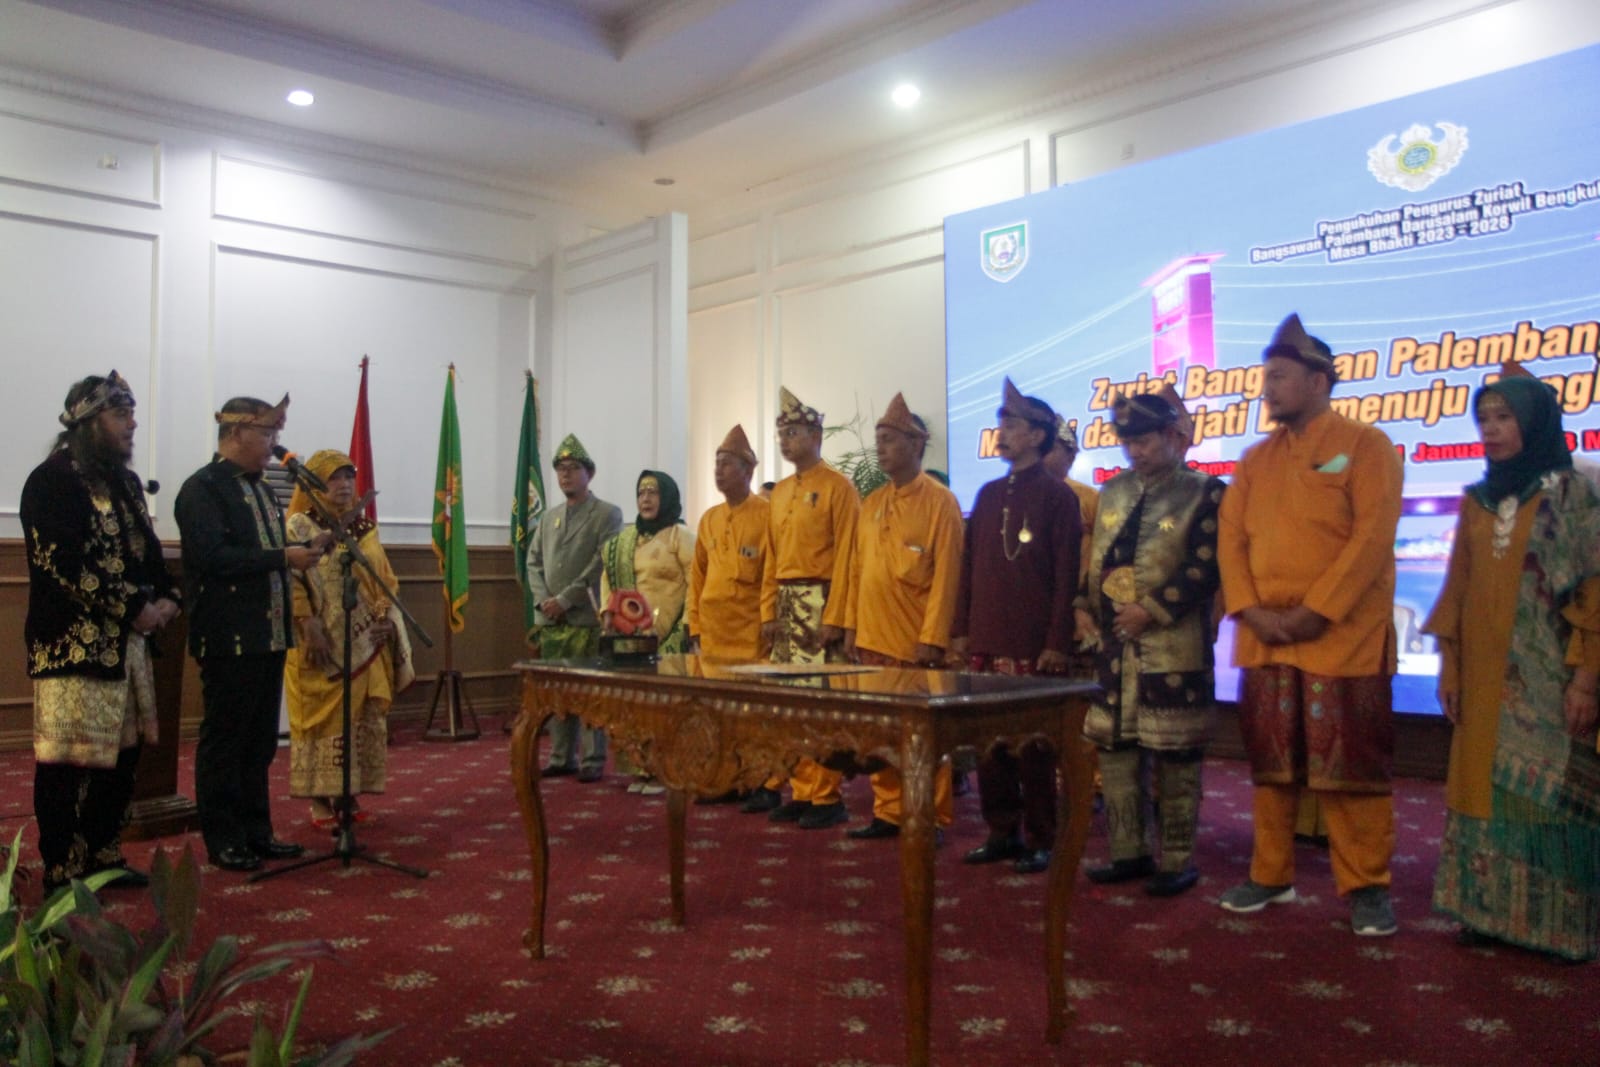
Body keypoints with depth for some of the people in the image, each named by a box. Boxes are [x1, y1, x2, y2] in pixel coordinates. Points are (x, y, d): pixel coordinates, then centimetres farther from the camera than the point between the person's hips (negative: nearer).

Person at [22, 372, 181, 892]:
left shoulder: (126, 481, 16)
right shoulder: (52, 480, -10)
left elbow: (148, 550, 17)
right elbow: (66, 565, -19)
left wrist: (166, 598, -2)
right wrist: (134, 608, -18)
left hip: (126, 639, 9)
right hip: (72, 643, -8)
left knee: (122, 751, 13)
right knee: (68, 759, -3)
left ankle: (103, 856, 25)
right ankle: (61, 873, 7)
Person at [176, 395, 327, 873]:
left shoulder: (259, 488, 16)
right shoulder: (202, 488, -11)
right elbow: (211, 557, -22)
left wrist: (306, 549, 3)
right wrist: (283, 557, -22)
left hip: (268, 636, 9)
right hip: (230, 639, -9)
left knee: (260, 741, 14)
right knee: (224, 741, 2)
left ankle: (256, 832, 24)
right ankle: (223, 841, 12)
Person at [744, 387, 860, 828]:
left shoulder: (838, 487, -6)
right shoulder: (780, 492, 16)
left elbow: (845, 556, -12)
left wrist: (834, 618, -16)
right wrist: (768, 612, 10)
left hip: (820, 604, -7)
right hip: (785, 606, 7)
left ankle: (828, 797, 2)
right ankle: (800, 791, 17)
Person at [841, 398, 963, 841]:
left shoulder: (940, 501, -7)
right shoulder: (872, 502, 12)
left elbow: (946, 574, -12)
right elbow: (858, 568, 14)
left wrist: (932, 638, -16)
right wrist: (851, 625, 9)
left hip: (916, 641, -6)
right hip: (873, 638, 6)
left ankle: (934, 818, 13)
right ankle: (888, 812, 21)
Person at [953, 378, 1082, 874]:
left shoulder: (1057, 494, -3)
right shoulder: (988, 494, 14)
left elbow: (1066, 573, -7)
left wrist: (1058, 642, -11)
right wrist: (961, 629, 11)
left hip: (1033, 647, -6)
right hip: (985, 645, 6)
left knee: (1033, 745, 1)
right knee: (990, 742, 9)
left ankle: (1039, 840, 13)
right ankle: (1001, 832, 21)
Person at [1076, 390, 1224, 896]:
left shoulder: (1205, 493, -4)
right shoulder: (1112, 491, 13)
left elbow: (1205, 568, -13)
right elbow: (1091, 555, 17)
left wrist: (1152, 610, -18)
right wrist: (1083, 606, 2)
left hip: (1174, 649, -6)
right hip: (1112, 645, 6)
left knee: (1174, 758, 1)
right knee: (1115, 749, 10)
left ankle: (1177, 860, 13)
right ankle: (1128, 852, 23)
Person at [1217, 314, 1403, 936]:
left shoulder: (1366, 446, -2)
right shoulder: (1255, 460, 14)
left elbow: (1373, 536, -12)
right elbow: (1231, 539, 7)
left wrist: (1314, 612, -17)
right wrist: (1251, 611, -8)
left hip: (1343, 638, -5)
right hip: (1263, 640, 5)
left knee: (1351, 764, 0)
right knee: (1271, 762, 11)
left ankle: (1366, 885, 13)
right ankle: (1271, 875, 22)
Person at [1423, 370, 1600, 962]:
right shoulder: (1477, 501, 12)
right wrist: (1449, 668, 9)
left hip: (1548, 678, -5)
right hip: (1484, 679, 5)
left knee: (1550, 794, 0)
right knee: (1482, 788, 6)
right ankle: (1490, 910, 16)